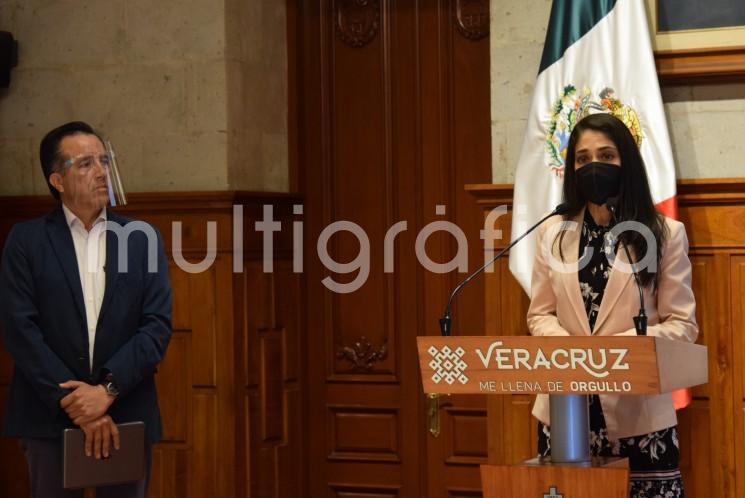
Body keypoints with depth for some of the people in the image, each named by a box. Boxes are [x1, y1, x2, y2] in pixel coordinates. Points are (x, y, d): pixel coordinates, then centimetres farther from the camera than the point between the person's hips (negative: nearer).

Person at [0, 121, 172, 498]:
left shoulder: (143, 239, 7)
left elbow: (158, 324, 0)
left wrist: (108, 389, -13)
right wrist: (74, 401, -12)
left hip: (128, 417, 2)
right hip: (50, 419, -1)